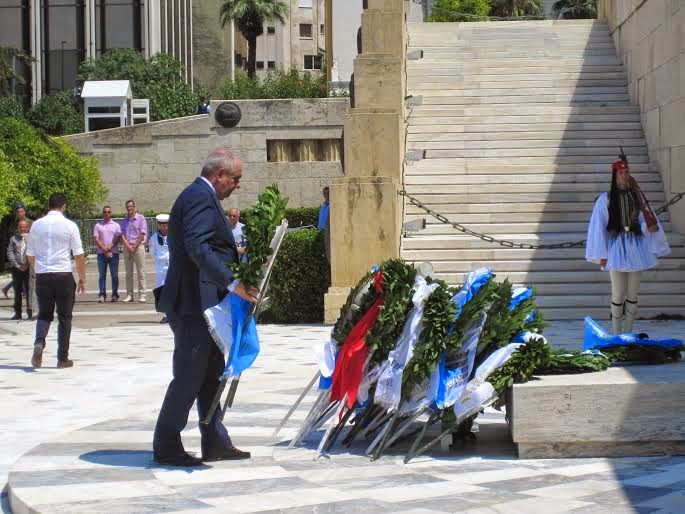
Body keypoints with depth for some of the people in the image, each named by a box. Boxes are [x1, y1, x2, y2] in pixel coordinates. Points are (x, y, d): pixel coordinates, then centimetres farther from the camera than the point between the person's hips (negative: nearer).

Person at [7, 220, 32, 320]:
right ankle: (17, 313, 12)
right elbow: (10, 253, 5)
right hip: (17, 268, 3)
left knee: (29, 290, -6)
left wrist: (26, 265, -11)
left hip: (28, 268, -3)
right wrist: (17, 265, -6)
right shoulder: (13, 239, 12)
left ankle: (30, 312, -2)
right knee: (17, 291, 7)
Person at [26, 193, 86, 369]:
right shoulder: (69, 226, -4)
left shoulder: (36, 225, 5)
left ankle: (39, 343, -15)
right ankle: (63, 358, 10)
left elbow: (30, 255, 11)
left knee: (44, 315, 13)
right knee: (64, 317, 8)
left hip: (42, 275, 3)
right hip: (63, 275, -2)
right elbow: (79, 255, -4)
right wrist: (82, 279, 5)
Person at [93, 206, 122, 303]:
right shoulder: (98, 225, 9)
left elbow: (117, 238, 0)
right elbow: (96, 239, 1)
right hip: (101, 254, 0)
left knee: (114, 275, 1)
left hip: (114, 253, 0)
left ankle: (115, 295, 6)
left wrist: (109, 248, -13)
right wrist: (105, 250, -10)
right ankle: (102, 295, 0)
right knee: (102, 275, -1)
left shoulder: (116, 225, 9)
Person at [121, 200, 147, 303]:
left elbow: (142, 234, -5)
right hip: (127, 248, 5)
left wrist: (134, 247, -11)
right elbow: (122, 234, 9)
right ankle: (129, 295, 6)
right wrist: (128, 246, -7)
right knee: (128, 273, 4)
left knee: (140, 272, -6)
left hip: (138, 247, -5)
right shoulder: (125, 220, 16)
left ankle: (142, 295, -6)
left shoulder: (141, 218, 1)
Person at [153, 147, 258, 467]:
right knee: (188, 377, -5)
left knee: (211, 376, 14)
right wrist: (232, 284, -28)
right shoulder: (201, 198, -15)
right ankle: (166, 447, 3)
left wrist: (236, 256, 15)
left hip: (200, 303, 11)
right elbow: (198, 248, -27)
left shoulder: (199, 196, 18)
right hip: (193, 304, -11)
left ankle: (215, 443, 19)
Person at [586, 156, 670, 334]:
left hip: (635, 248, 3)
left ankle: (628, 333, 18)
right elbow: (598, 227, -4)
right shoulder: (605, 199, -5)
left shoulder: (636, 197, 4)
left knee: (633, 294, 7)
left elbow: (647, 220, 6)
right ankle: (617, 335, 9)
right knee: (618, 294, 0)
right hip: (616, 248, -3)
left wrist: (651, 227, -18)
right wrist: (602, 255, -6)